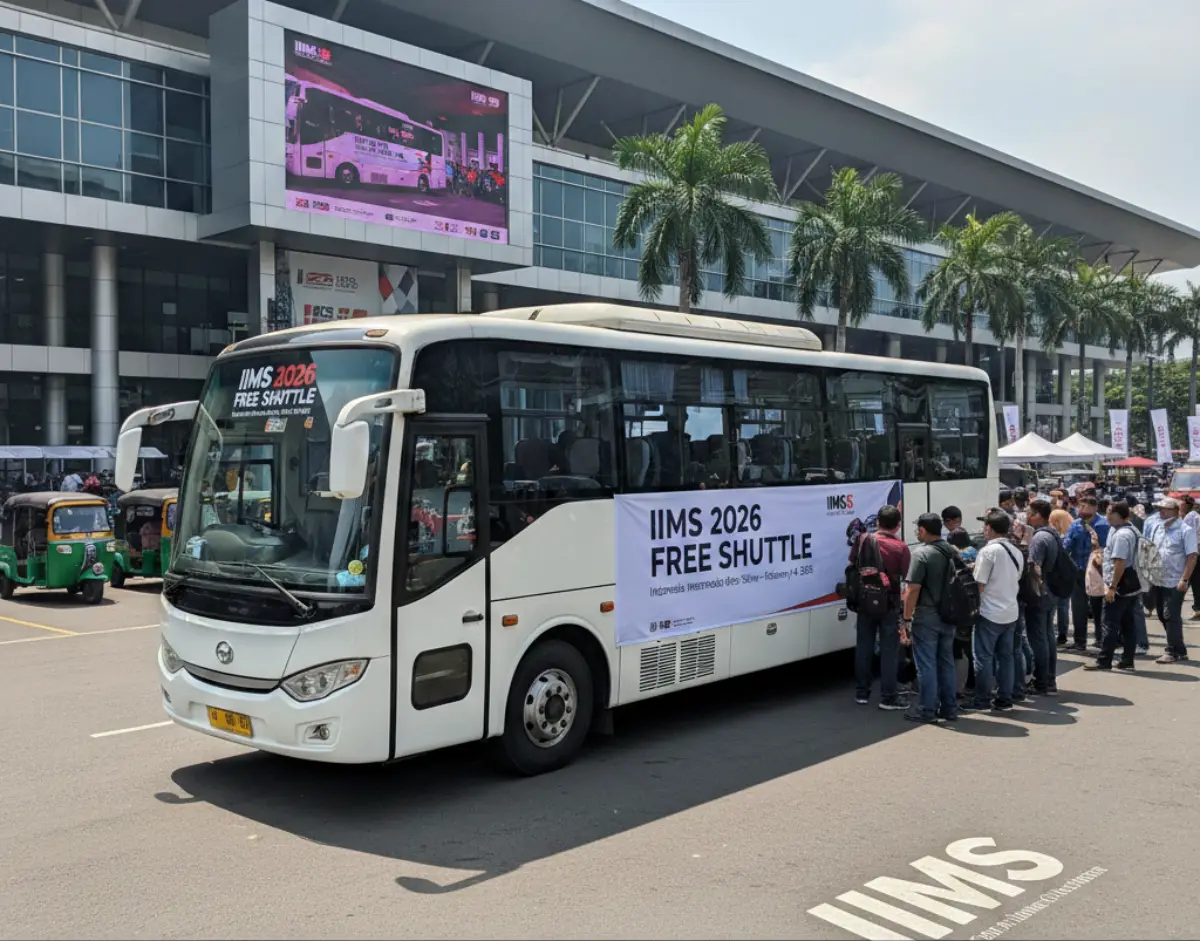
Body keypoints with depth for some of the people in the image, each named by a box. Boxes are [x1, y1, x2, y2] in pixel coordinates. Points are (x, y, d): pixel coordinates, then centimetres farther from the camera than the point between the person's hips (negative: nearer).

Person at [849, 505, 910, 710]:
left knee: (864, 646, 13)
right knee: (889, 650, 4)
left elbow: (852, 563, 8)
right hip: (890, 603, -3)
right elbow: (906, 577, -13)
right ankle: (887, 698, 5)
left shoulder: (863, 539, -3)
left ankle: (861, 693, 21)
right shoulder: (901, 547, -13)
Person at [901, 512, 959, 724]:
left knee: (927, 664, -1)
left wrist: (906, 618, -13)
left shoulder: (922, 553, -16)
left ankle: (927, 711, 2)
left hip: (927, 617, -7)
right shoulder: (952, 552, 7)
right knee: (946, 662, 14)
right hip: (948, 616, 7)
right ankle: (949, 708, 20)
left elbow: (913, 589, -19)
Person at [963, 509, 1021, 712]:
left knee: (984, 657, 1)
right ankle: (1004, 699, 15)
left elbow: (979, 585, -14)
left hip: (990, 613, -7)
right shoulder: (1017, 552, 8)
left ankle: (982, 700, 6)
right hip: (1011, 612, 7)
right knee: (1005, 656, 11)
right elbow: (1016, 580, 15)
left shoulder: (988, 551, -15)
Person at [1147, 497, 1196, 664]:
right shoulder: (1157, 528, 10)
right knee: (1163, 616, 12)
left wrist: (1184, 580, -19)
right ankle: (1179, 649, 24)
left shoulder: (1185, 531, -10)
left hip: (1175, 583, -7)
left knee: (1171, 617, -5)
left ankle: (1174, 652, 5)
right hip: (1158, 581, 7)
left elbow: (1192, 557, -13)